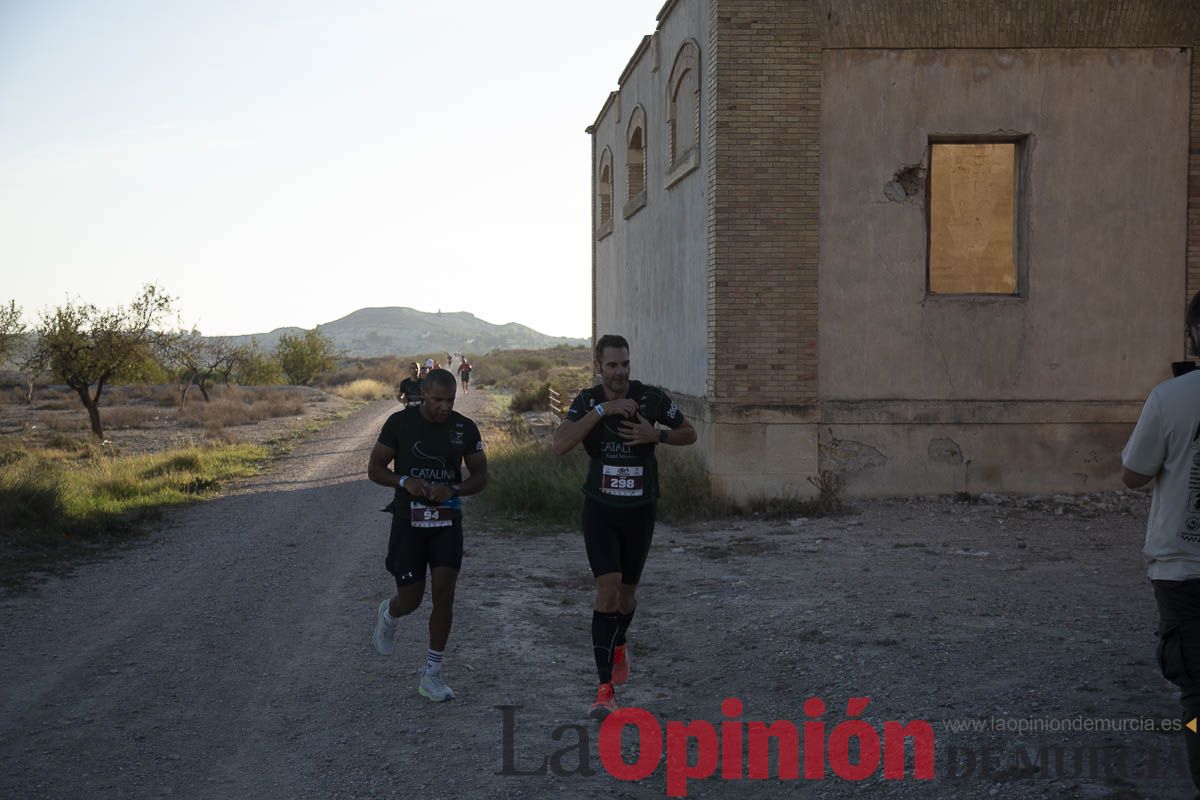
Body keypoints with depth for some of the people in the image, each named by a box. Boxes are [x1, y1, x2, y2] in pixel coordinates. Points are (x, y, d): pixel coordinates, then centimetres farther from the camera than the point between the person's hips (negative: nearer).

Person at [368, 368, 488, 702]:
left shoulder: (465, 428, -2)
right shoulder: (400, 423, -7)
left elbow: (481, 476, 5)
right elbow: (375, 468, -1)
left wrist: (453, 490, -16)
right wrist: (405, 481, -21)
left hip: (447, 521, 2)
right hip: (408, 522, -1)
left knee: (444, 596, -6)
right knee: (410, 600, 1)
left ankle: (431, 675, 6)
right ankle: (388, 614, 40)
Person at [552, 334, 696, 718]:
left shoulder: (651, 397, -8)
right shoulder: (588, 401, -7)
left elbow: (689, 433, 5)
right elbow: (560, 445, -22)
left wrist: (655, 435, -15)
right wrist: (603, 410, -28)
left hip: (639, 510, 1)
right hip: (600, 509, -1)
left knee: (627, 592, 13)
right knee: (608, 588, -16)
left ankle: (619, 642, 49)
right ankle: (605, 690, -14)